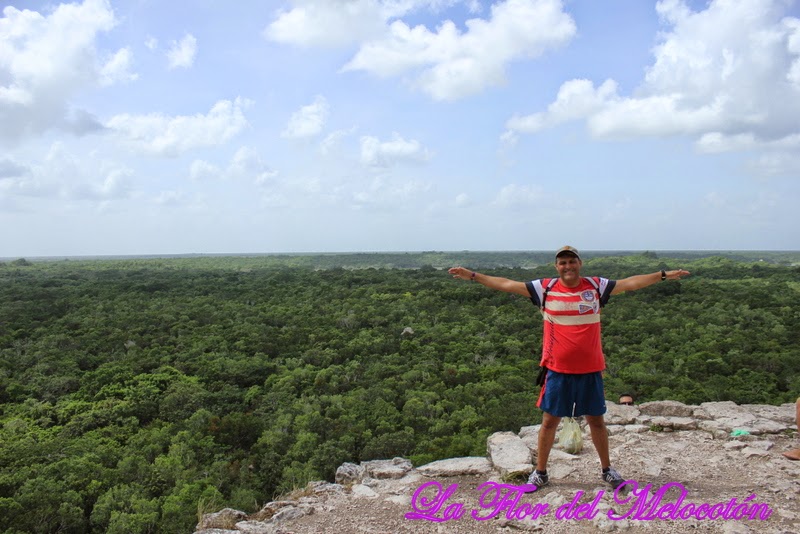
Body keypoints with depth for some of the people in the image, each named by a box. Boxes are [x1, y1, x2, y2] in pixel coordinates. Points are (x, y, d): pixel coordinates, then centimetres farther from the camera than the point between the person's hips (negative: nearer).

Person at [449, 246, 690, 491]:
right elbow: (506, 284, -4)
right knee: (549, 421, 8)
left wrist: (664, 275, -1)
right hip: (557, 370, -1)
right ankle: (540, 472, 23)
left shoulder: (596, 286, 0)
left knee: (596, 420, 15)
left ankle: (607, 469, 35)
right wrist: (472, 275, -6)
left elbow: (630, 283, 3)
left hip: (590, 369, 1)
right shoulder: (545, 288, -4)